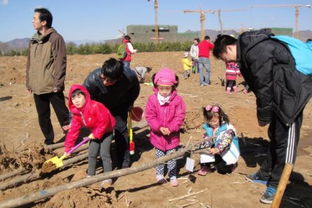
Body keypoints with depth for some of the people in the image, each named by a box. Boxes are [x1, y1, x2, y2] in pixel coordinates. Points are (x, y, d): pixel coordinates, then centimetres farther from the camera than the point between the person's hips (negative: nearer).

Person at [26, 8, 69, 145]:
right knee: (43, 117, 14)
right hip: (37, 87, 7)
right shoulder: (33, 41, 12)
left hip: (52, 87, -6)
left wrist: (58, 83, -16)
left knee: (63, 115, 3)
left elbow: (60, 63, -12)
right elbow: (30, 63, 16)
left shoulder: (56, 38, -8)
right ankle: (49, 142, 28)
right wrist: (29, 82, 13)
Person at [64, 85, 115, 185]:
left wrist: (96, 134, -23)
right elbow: (73, 130, -6)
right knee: (92, 153, 7)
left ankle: (108, 177, 2)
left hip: (106, 131, -7)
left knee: (104, 153, -10)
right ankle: (90, 175, 25)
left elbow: (104, 121, -31)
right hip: (94, 133, 7)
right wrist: (68, 148, -6)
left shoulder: (95, 106, -32)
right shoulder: (76, 113, -9)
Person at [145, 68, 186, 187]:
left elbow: (180, 117, -11)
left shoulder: (177, 100, -11)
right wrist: (159, 127, -21)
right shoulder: (152, 99, -9)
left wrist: (170, 129, -21)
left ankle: (172, 176, 29)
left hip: (172, 135, -1)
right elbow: (150, 116, -9)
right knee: (159, 156, 16)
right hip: (157, 135, 1)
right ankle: (159, 174, 35)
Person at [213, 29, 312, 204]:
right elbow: (259, 85, 10)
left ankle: (277, 184, 9)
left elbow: (264, 87, -21)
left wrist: (263, 117, -9)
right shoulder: (247, 50, 7)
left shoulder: (256, 52, -24)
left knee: (285, 140, -2)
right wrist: (263, 114, 10)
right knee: (275, 135, 18)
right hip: (280, 94, 10)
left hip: (291, 94, -10)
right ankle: (267, 174, 33)